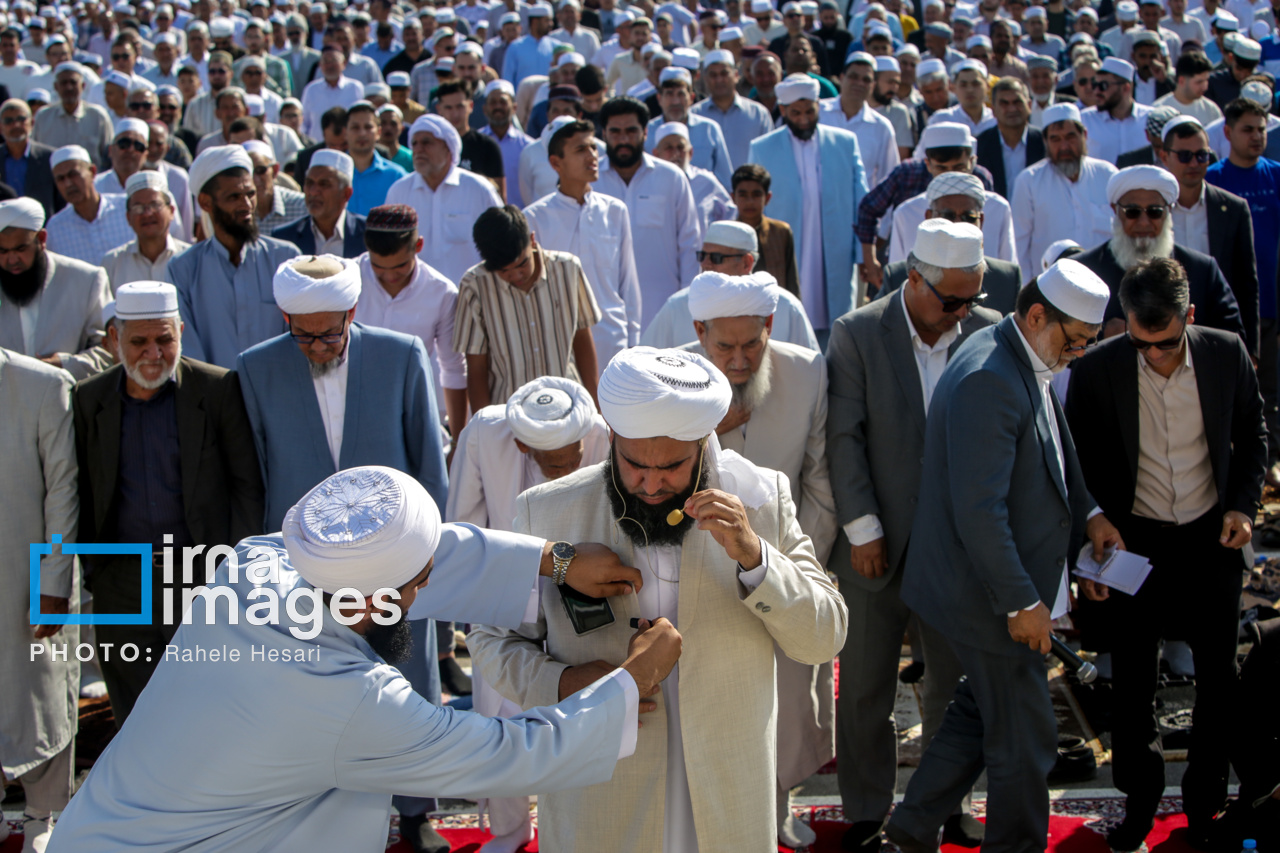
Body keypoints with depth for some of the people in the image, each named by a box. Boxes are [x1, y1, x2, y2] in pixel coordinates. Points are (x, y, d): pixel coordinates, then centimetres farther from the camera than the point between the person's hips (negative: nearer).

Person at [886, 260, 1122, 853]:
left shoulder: (1026, 366, 6)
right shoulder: (988, 380, -26)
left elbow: (1049, 459, 23)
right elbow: (979, 510, -28)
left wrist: (1085, 513, 9)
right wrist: (1023, 601, -24)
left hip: (1004, 585, 10)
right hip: (987, 595, -10)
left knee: (980, 711, 22)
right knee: (1024, 737, 5)